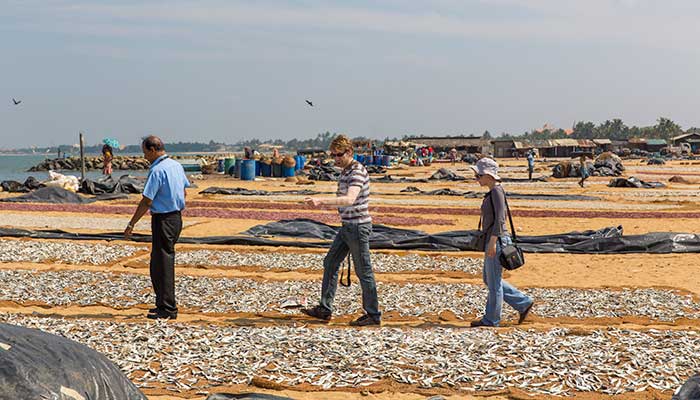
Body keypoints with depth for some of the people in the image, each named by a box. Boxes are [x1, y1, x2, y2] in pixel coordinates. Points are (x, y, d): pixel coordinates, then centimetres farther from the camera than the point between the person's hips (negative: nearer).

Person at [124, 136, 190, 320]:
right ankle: (163, 303, 23)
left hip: (162, 220, -9)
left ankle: (168, 309, -1)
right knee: (158, 262, 17)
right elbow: (184, 193, 18)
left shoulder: (157, 170, -18)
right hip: (177, 217, 9)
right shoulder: (177, 165, 8)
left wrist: (131, 225, -14)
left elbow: (146, 202, -19)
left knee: (163, 264, -3)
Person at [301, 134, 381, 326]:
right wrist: (323, 202, 7)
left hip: (358, 226, -10)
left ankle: (373, 314, 9)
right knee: (330, 263, 11)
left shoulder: (358, 172, -18)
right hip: (347, 226, 10)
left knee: (363, 271, -2)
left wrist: (322, 201, -39)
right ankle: (324, 309, 18)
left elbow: (350, 199, -33)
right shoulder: (345, 171, 13)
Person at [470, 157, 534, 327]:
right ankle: (523, 303, 19)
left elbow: (499, 219, -22)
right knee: (489, 280, 16)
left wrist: (492, 242, -24)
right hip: (494, 241, 10)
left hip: (496, 240, -10)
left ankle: (491, 319, 11)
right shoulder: (493, 192, 14)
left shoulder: (497, 191, -15)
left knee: (493, 281, 0)